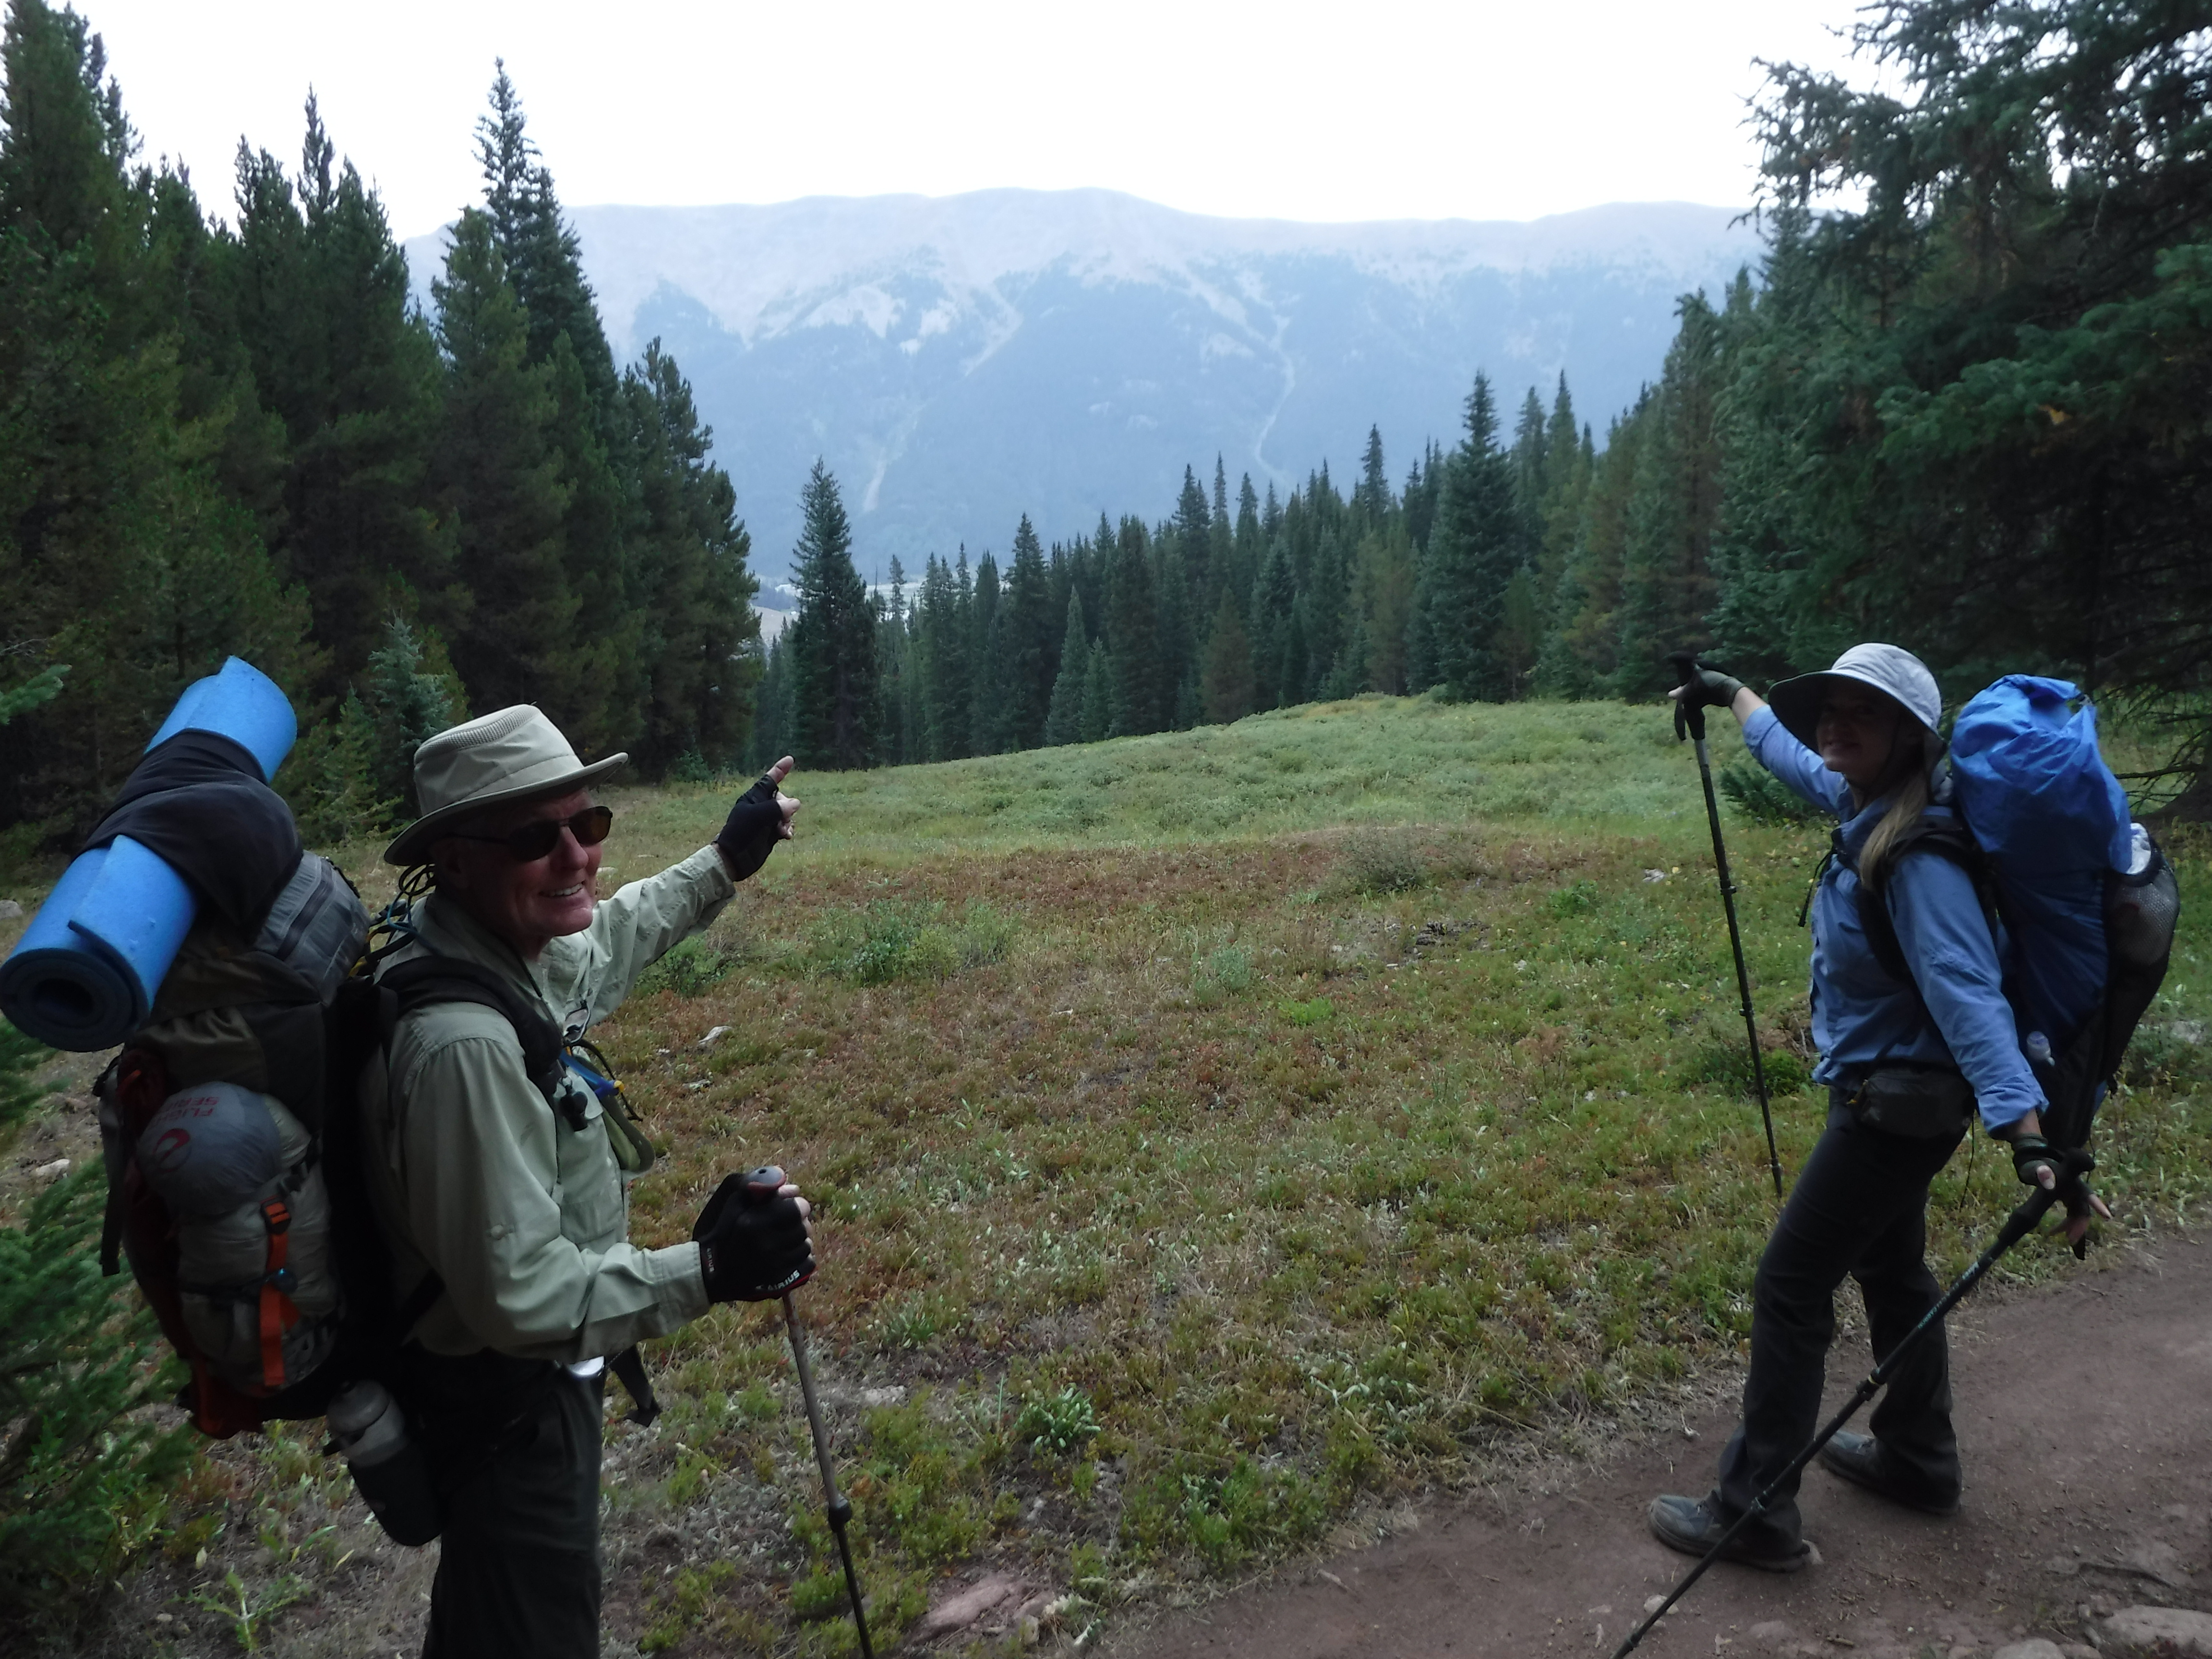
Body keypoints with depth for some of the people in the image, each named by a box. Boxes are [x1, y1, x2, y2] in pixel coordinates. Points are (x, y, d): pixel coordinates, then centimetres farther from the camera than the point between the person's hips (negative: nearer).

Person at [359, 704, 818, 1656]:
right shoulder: (463, 1043, -37)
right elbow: (519, 1298, -33)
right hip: (502, 1405, -9)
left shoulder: (507, 950, -8)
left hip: (527, 1375, 9)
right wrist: (708, 1272, -31)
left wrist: (726, 861, 19)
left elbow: (610, 937, 16)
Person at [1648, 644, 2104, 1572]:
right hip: (1885, 1095, 10)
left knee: (1790, 1287, -2)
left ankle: (1755, 1514, 8)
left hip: (1896, 1104, -10)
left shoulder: (1919, 860, -27)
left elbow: (1967, 992, -38)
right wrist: (1732, 695, 34)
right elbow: (1796, 757, 19)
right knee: (1889, 1269, 23)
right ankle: (1916, 1459, 43)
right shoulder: (1864, 805, -2)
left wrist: (2028, 1130, -47)